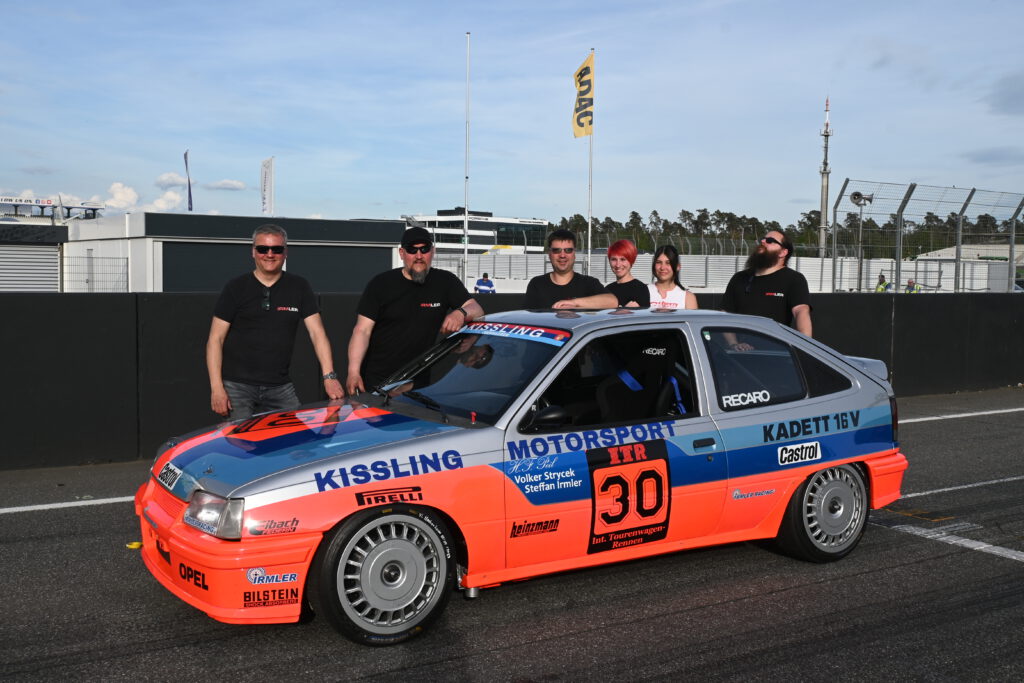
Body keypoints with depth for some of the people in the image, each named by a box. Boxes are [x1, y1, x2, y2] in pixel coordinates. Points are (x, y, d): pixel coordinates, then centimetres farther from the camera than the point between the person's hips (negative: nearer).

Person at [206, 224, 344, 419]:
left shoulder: (299, 288, 8)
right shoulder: (236, 288, 2)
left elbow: (317, 333, 2)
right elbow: (215, 339, 1)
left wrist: (329, 376, -11)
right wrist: (216, 388, -9)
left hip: (280, 388, 2)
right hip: (238, 386, -2)